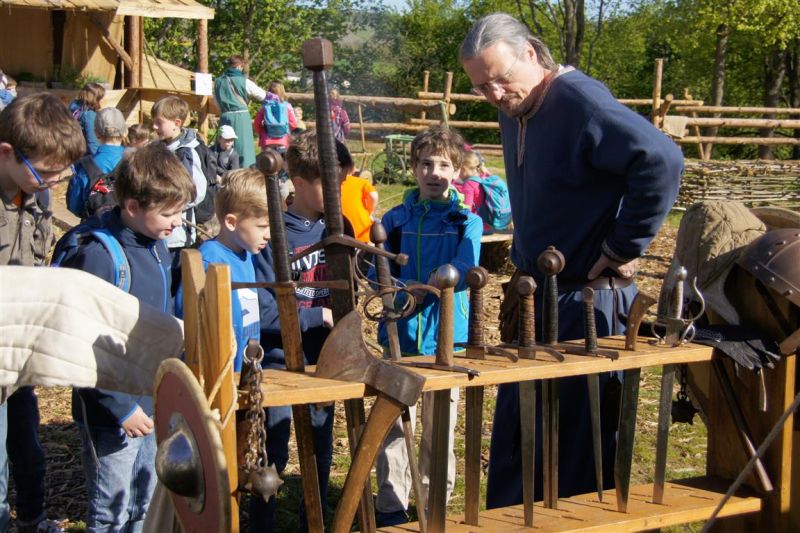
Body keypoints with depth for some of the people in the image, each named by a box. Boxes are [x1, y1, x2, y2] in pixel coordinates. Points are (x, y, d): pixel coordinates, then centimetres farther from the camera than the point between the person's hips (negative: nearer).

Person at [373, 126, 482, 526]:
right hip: (400, 332, 1)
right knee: (391, 420, 1)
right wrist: (404, 288, -20)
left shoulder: (466, 220, 2)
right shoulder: (396, 219, 7)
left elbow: (466, 269, -14)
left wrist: (440, 280, -32)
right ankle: (391, 506, 14)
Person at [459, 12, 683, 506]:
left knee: (577, 439, 1)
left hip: (589, 300, -9)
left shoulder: (579, 100, -20)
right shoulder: (514, 112, 10)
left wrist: (623, 249, -24)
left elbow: (662, 159, -32)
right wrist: (524, 269, 16)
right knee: (515, 431, 17)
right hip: (539, 295, 10)